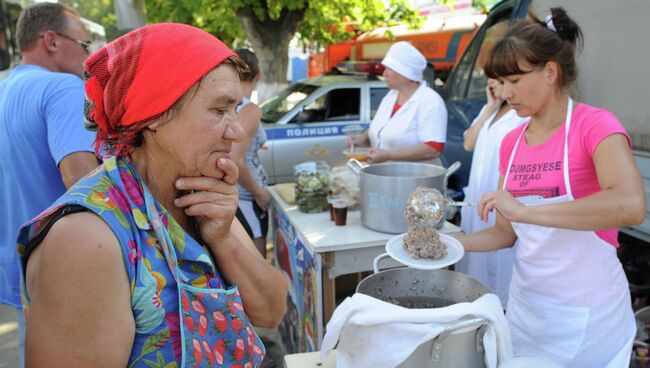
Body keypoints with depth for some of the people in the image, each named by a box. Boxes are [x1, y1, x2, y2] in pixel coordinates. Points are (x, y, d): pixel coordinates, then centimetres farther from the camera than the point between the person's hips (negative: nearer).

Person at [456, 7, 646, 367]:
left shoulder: (595, 125, -14)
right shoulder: (511, 142, 2)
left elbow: (631, 205, -33)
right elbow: (506, 232, 5)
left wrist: (525, 210, -35)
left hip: (586, 314, -5)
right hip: (525, 304, 6)